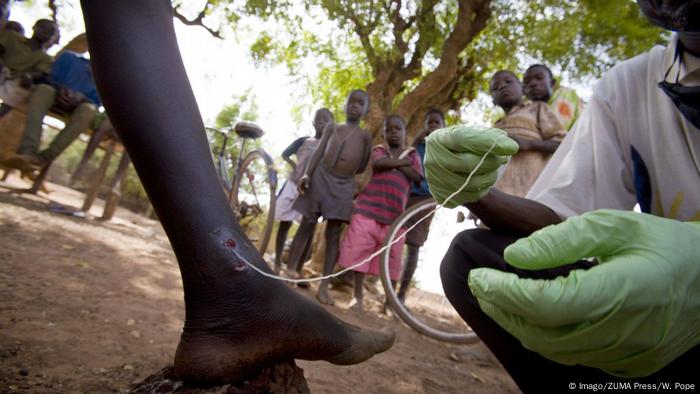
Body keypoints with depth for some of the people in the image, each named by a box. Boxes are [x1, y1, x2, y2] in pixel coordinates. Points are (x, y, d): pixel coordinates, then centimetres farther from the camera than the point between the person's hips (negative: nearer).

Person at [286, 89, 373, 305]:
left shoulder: (365, 135, 12)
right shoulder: (332, 127, 15)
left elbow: (362, 167, 9)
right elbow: (319, 151, 2)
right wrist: (306, 173, -9)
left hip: (344, 185, 0)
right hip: (320, 177, 1)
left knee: (333, 234, -2)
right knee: (307, 225, 2)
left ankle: (324, 286, 0)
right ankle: (290, 272, 9)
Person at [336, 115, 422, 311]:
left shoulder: (412, 154, 17)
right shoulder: (379, 149, 14)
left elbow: (417, 177, -3)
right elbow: (378, 163, -11)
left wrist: (395, 164, -5)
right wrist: (402, 162, -3)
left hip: (395, 213, 1)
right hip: (368, 207, 0)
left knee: (392, 258, 2)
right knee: (359, 250, -2)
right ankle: (358, 296, 11)